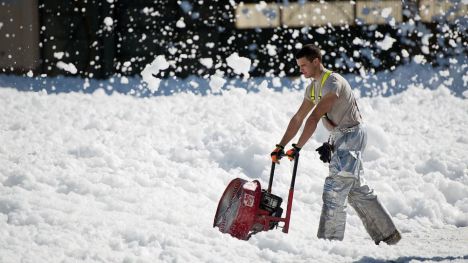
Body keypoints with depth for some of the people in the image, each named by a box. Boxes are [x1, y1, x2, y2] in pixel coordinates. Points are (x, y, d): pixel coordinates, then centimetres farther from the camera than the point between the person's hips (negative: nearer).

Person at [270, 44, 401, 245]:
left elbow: (314, 118, -27)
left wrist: (297, 148, -31)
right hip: (340, 138, 10)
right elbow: (298, 119, 12)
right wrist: (281, 146, 5)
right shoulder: (313, 88, 10)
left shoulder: (333, 82, -21)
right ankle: (387, 234, 21)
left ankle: (329, 241, -12)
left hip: (351, 136, -10)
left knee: (334, 191, -13)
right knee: (357, 190, 14)